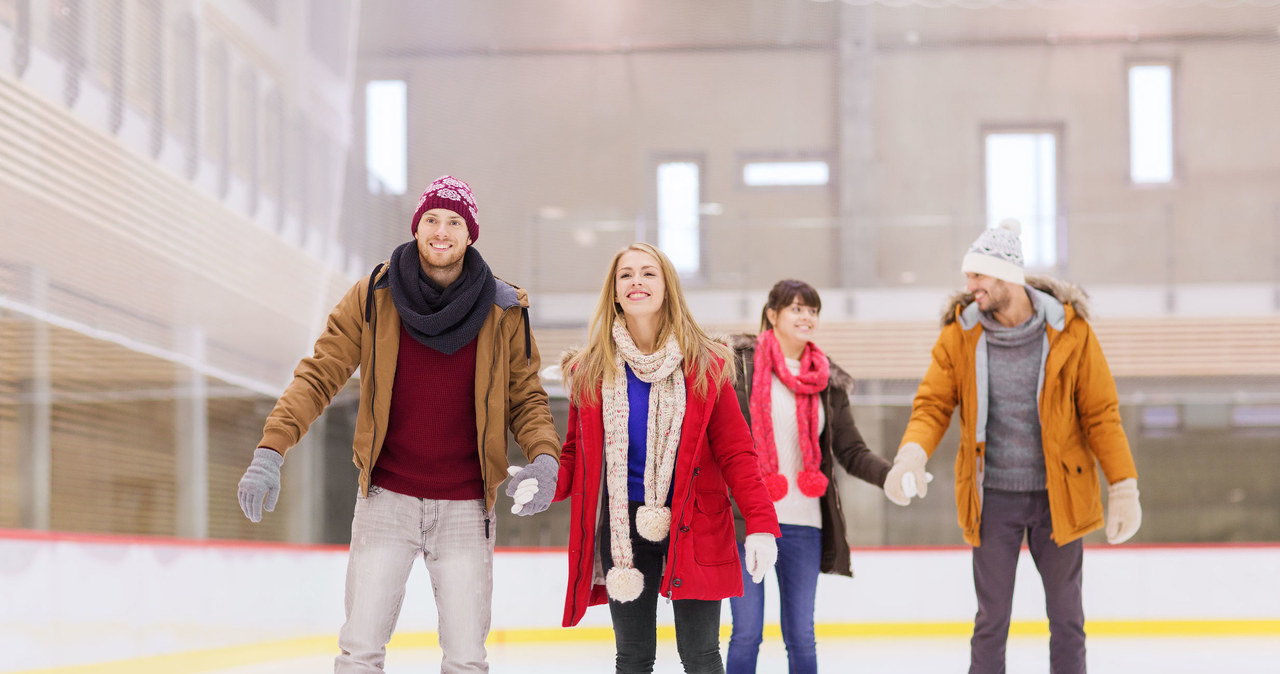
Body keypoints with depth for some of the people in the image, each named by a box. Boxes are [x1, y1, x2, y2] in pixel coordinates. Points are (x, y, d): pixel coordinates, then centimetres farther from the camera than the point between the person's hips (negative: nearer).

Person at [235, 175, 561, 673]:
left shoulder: (502, 311, -2)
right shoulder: (373, 297, -3)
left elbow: (525, 398, 6)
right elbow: (319, 376, -3)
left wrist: (544, 456, -14)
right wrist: (270, 449, -16)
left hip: (465, 506, 1)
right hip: (387, 499, 0)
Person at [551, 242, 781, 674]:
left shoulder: (705, 366, -1)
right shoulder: (591, 371, 4)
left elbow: (734, 452, -3)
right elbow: (577, 452, 10)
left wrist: (760, 524, -14)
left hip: (694, 527, -1)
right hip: (623, 526, 2)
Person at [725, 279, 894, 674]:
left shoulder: (827, 382, 10)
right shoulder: (740, 364, -1)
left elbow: (851, 451, 8)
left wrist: (891, 474, -10)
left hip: (803, 524, 3)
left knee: (801, 635, 8)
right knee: (747, 633, -2)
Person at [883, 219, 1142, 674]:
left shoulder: (1068, 329, -7)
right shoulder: (960, 333, -3)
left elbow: (1100, 412, -4)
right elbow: (934, 402, -3)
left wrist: (1123, 486, -9)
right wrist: (913, 452, -24)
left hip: (1057, 495, -1)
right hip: (993, 499, 1)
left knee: (1066, 616, 9)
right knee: (992, 620, 6)